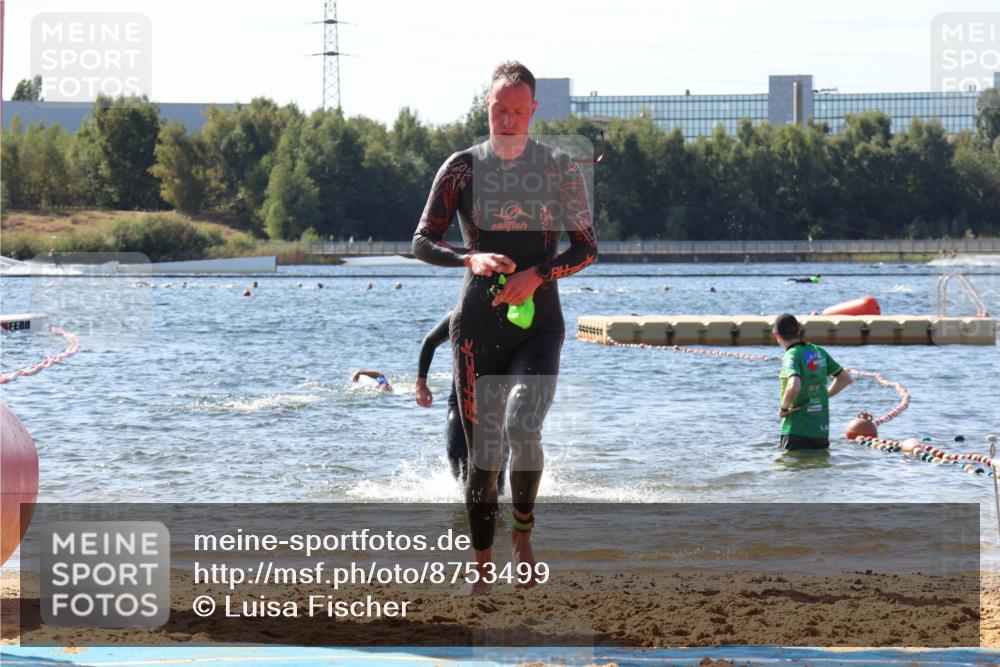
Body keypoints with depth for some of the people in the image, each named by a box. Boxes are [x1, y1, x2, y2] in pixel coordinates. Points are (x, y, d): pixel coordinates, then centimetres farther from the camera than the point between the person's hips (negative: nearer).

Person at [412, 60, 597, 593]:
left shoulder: (560, 168, 4)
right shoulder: (462, 168, 4)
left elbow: (586, 248, 4)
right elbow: (423, 242, 1)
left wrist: (536, 275, -13)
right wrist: (471, 258, -18)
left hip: (538, 322, -1)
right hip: (478, 325, 1)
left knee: (522, 427, -23)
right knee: (481, 447, 1)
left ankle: (523, 534, 0)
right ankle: (483, 569, 9)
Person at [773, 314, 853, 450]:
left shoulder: (792, 356, -14)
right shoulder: (819, 351, 8)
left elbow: (794, 386, -33)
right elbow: (846, 379, 18)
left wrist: (783, 408, -16)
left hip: (797, 432, -6)